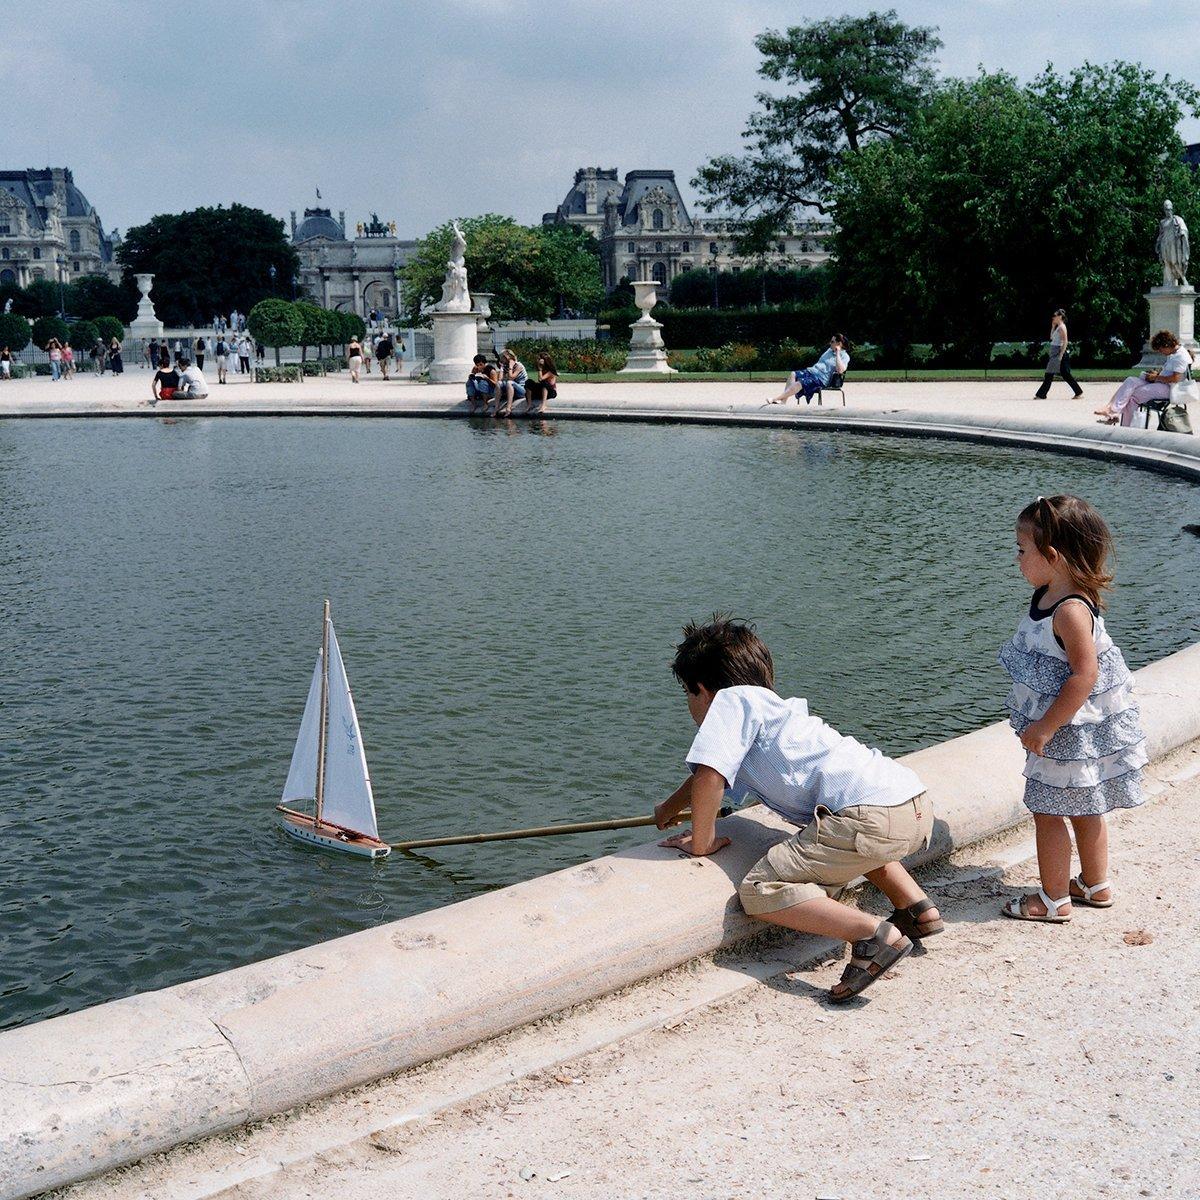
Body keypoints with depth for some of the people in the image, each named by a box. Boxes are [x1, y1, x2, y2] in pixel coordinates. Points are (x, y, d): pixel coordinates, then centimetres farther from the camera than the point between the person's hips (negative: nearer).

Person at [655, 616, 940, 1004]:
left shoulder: (734, 699, 4)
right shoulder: (773, 706, 30)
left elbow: (708, 775, -11)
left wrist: (701, 843, 4)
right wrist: (668, 808, 61)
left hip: (872, 817, -10)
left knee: (759, 892, -8)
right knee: (853, 842, 42)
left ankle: (875, 935, -21)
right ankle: (918, 909, 26)